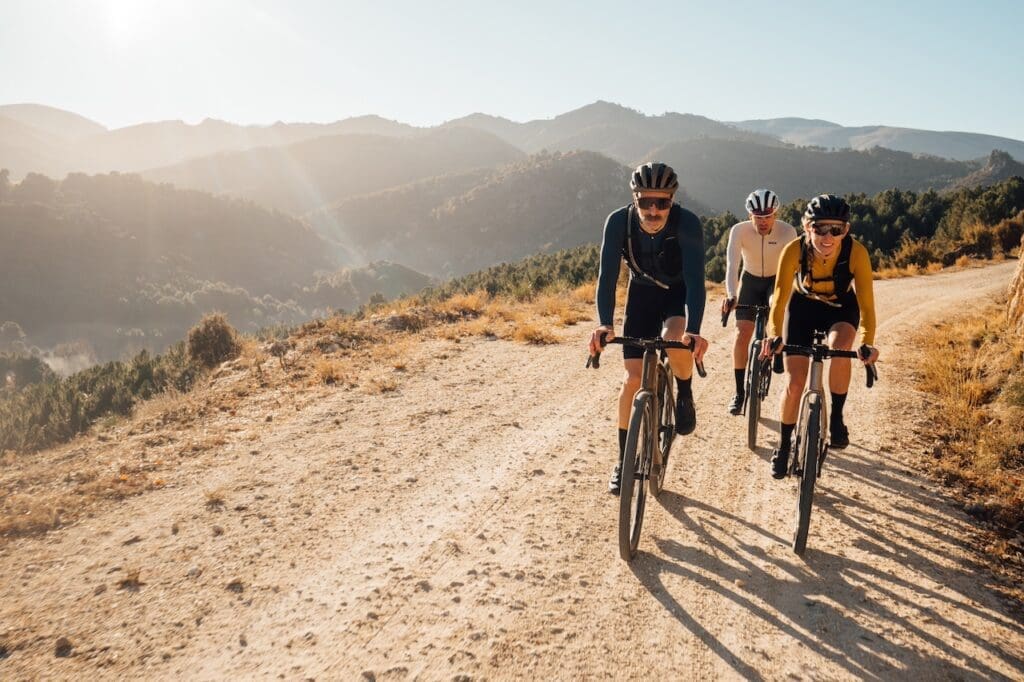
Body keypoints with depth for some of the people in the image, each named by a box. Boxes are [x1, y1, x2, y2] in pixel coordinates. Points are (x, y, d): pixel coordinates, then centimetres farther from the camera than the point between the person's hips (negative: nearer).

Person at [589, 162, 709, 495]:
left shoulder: (687, 223, -31)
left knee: (674, 339, -35)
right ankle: (624, 460, 9)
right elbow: (607, 275, -29)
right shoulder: (618, 221, -26)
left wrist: (694, 330, -51)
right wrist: (604, 324, -43)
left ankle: (685, 393, -1)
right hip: (642, 292, 2)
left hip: (679, 291, -2)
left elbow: (695, 277, -38)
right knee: (633, 377, -4)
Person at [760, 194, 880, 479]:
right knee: (795, 382, -2)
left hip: (842, 307, 0)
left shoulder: (856, 252, -32)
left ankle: (836, 419, -10)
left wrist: (867, 343, -44)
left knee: (839, 349, -34)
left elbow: (866, 302, -31)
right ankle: (784, 446, 19)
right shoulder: (795, 250, -32)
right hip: (803, 305, 1)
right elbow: (780, 296, -31)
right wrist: (774, 335, -46)